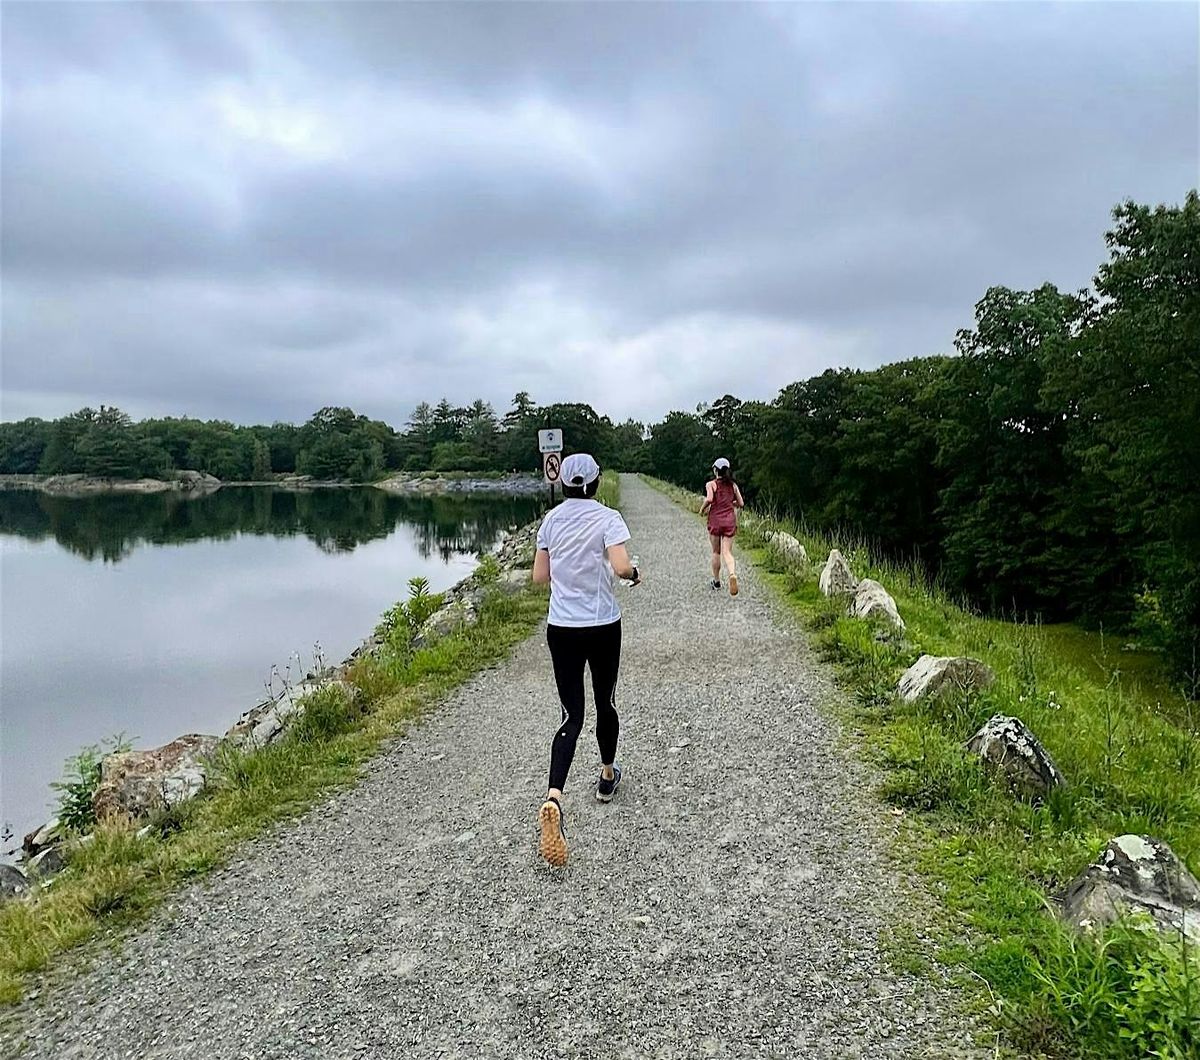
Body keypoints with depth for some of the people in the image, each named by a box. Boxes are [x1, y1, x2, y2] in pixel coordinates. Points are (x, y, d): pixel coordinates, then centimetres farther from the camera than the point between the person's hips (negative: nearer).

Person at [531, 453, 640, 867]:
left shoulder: (551, 520, 3)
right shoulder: (607, 518, -9)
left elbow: (540, 576, 7)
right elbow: (621, 567, -23)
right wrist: (635, 573, -1)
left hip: (561, 628, 3)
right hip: (602, 627, -2)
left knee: (571, 715, 1)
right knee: (605, 702, 19)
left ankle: (554, 798, -19)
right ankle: (607, 776, 39)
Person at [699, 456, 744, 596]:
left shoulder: (711, 484, -5)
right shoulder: (733, 485, 7)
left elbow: (709, 499, -22)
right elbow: (741, 504, 7)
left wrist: (702, 508, -3)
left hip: (715, 520, -2)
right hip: (730, 520, 2)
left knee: (716, 552, 13)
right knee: (727, 552, -1)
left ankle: (717, 581, 24)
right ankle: (732, 574, -30)